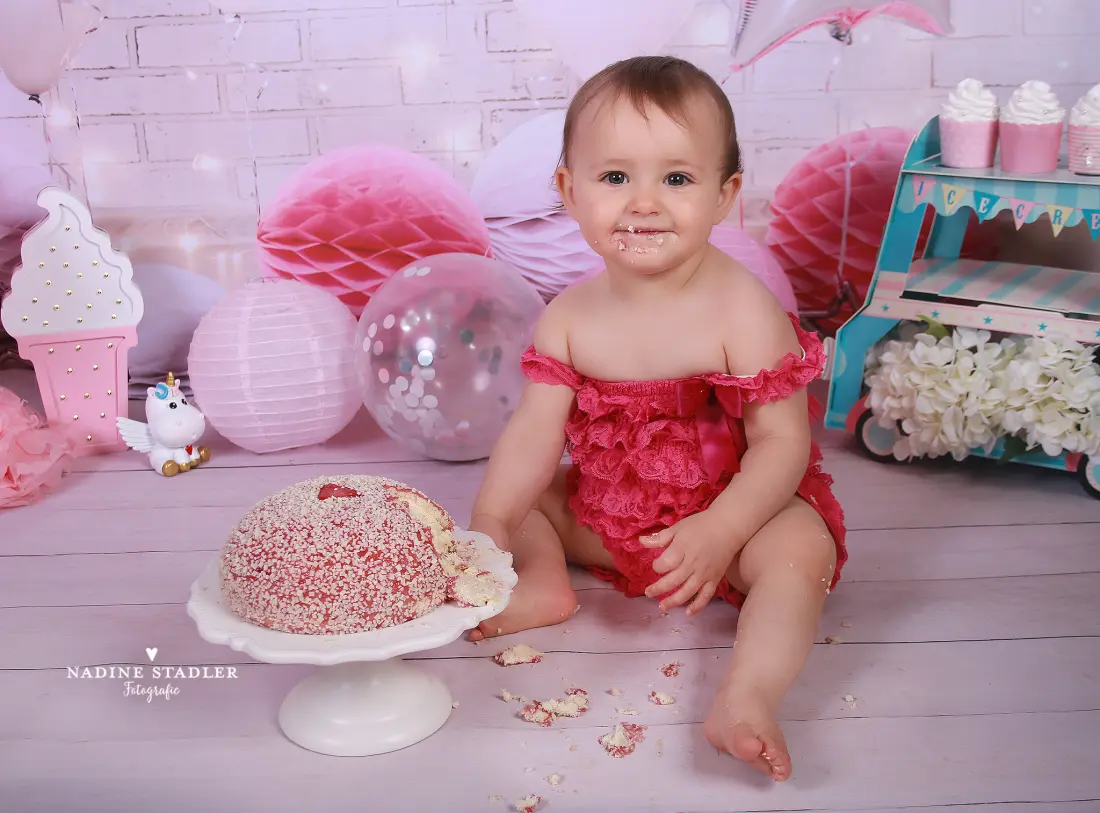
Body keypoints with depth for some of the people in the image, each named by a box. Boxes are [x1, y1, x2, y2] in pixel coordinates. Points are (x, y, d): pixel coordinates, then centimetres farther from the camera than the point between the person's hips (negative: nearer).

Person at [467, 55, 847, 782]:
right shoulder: (570, 316, -9)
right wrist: (489, 525, -24)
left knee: (798, 551, -31)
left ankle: (747, 700, -40)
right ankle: (545, 583, -15)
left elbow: (783, 440, -21)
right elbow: (536, 431, -10)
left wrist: (720, 531, -34)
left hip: (729, 511, -4)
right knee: (517, 496, 2)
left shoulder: (743, 310, -21)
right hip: (607, 517, 5)